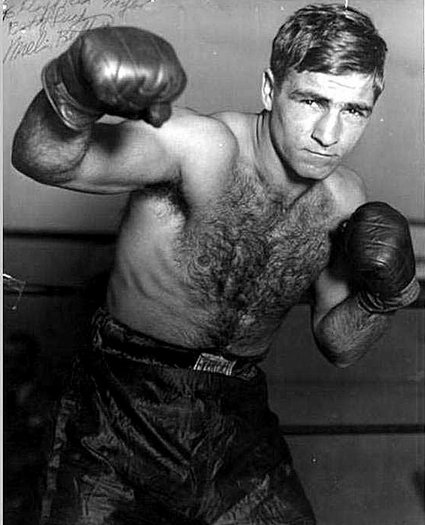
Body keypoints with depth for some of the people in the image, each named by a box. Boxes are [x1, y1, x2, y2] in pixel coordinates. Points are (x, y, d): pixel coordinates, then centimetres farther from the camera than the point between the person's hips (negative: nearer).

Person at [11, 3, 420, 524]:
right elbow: (43, 161, -37)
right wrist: (76, 98, -58)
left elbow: (337, 345, 9)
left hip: (237, 418, 4)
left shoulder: (344, 201, -1)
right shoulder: (200, 147, -20)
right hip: (125, 407, -4)